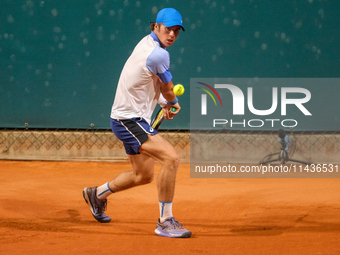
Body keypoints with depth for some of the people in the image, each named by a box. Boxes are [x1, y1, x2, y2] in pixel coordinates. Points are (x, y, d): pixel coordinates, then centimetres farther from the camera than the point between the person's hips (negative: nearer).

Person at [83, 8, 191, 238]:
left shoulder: (147, 43, 8)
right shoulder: (158, 55, -23)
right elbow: (168, 91, -6)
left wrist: (164, 103, 13)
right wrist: (174, 103, 15)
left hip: (134, 118, 11)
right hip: (129, 120, -11)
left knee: (143, 175, 25)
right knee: (171, 158, -26)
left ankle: (97, 194, 47)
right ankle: (165, 222, -22)